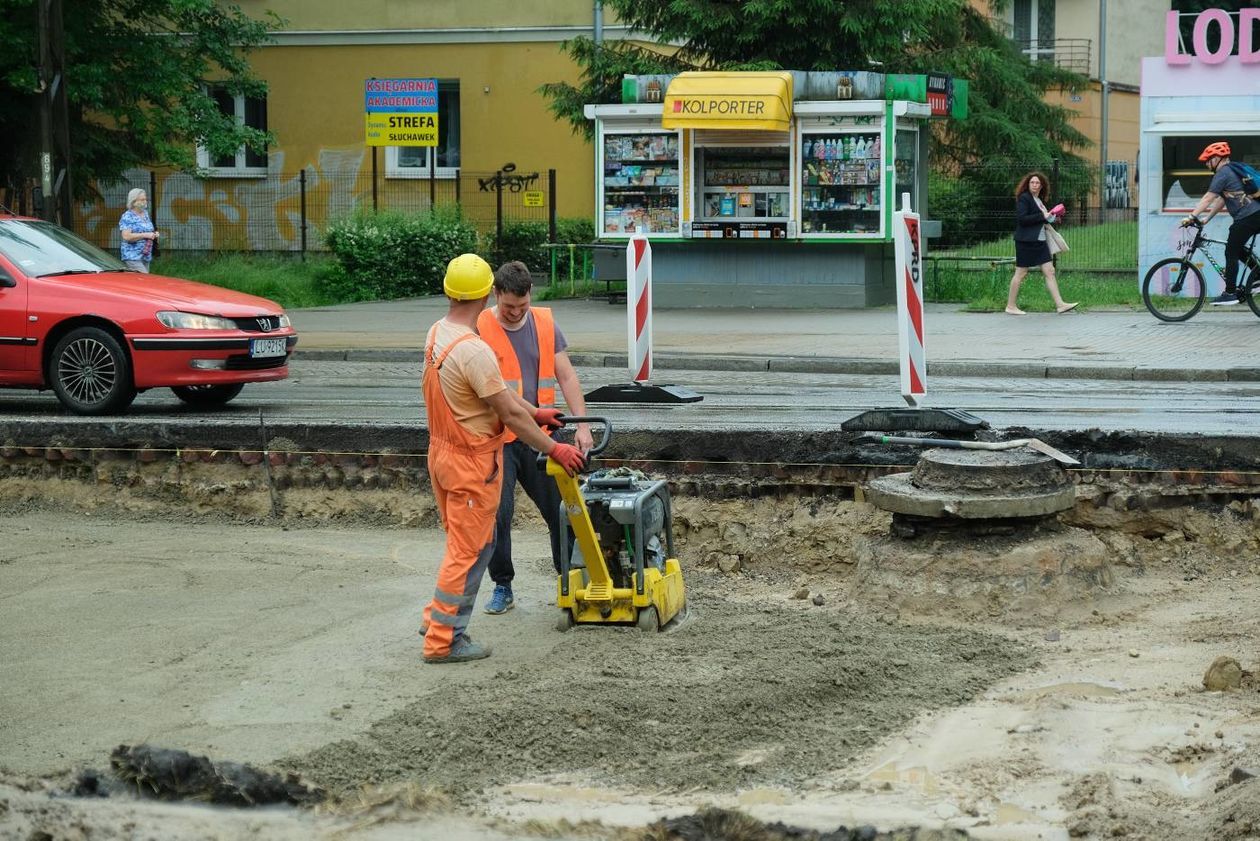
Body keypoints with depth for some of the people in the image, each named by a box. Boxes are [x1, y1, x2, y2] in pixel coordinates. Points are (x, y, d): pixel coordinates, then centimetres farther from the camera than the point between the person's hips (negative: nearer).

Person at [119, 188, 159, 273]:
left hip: (146, 256, 8)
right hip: (132, 257, -8)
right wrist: (145, 235, -19)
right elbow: (126, 236, -20)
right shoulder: (127, 217, -8)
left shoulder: (145, 214, 16)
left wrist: (154, 234, 9)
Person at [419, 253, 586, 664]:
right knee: (467, 551, 1)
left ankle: (438, 618, 28)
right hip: (472, 461, -9)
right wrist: (555, 449, -10)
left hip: (442, 452, 9)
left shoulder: (436, 334, 3)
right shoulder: (473, 351, -27)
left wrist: (533, 412, 19)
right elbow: (509, 414, -20)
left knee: (474, 543, 22)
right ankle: (443, 640, 7)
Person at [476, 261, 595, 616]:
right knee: (497, 513, -5)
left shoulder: (545, 325, 5)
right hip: (497, 439, -3)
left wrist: (582, 425, -3)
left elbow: (566, 377, 5)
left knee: (559, 508, 7)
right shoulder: (480, 329, -7)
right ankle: (502, 587, 9)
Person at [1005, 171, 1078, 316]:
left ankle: (1060, 304, 2)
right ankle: (1011, 306, 8)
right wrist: (1042, 216, -19)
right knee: (1020, 273, -1)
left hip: (1039, 241, 8)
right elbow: (1022, 218, -20)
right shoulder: (1023, 198, -10)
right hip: (1026, 242, -8)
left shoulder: (1038, 200, 17)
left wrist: (1051, 219, 8)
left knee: (1050, 271, 3)